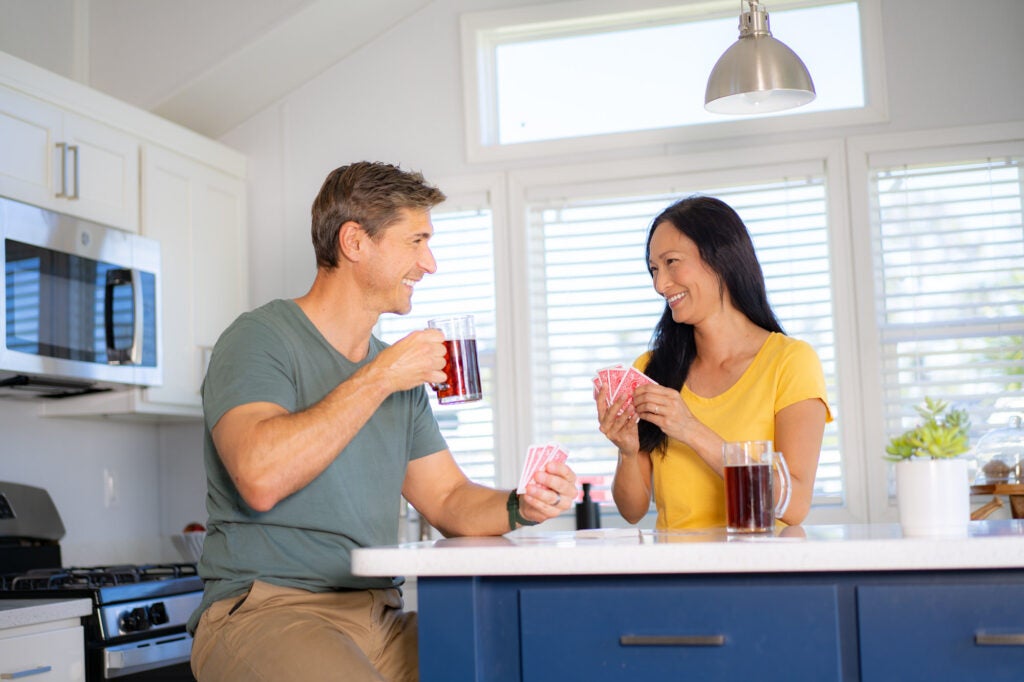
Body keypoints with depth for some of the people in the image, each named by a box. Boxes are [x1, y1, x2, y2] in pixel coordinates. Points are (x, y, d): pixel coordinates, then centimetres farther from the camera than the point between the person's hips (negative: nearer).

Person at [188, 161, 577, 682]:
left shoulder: (401, 378, 18)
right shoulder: (259, 339, -6)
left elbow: (448, 500, 17)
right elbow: (260, 477, -23)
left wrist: (518, 508, -6)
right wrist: (378, 377, -16)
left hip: (380, 619, 6)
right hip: (266, 612, -6)